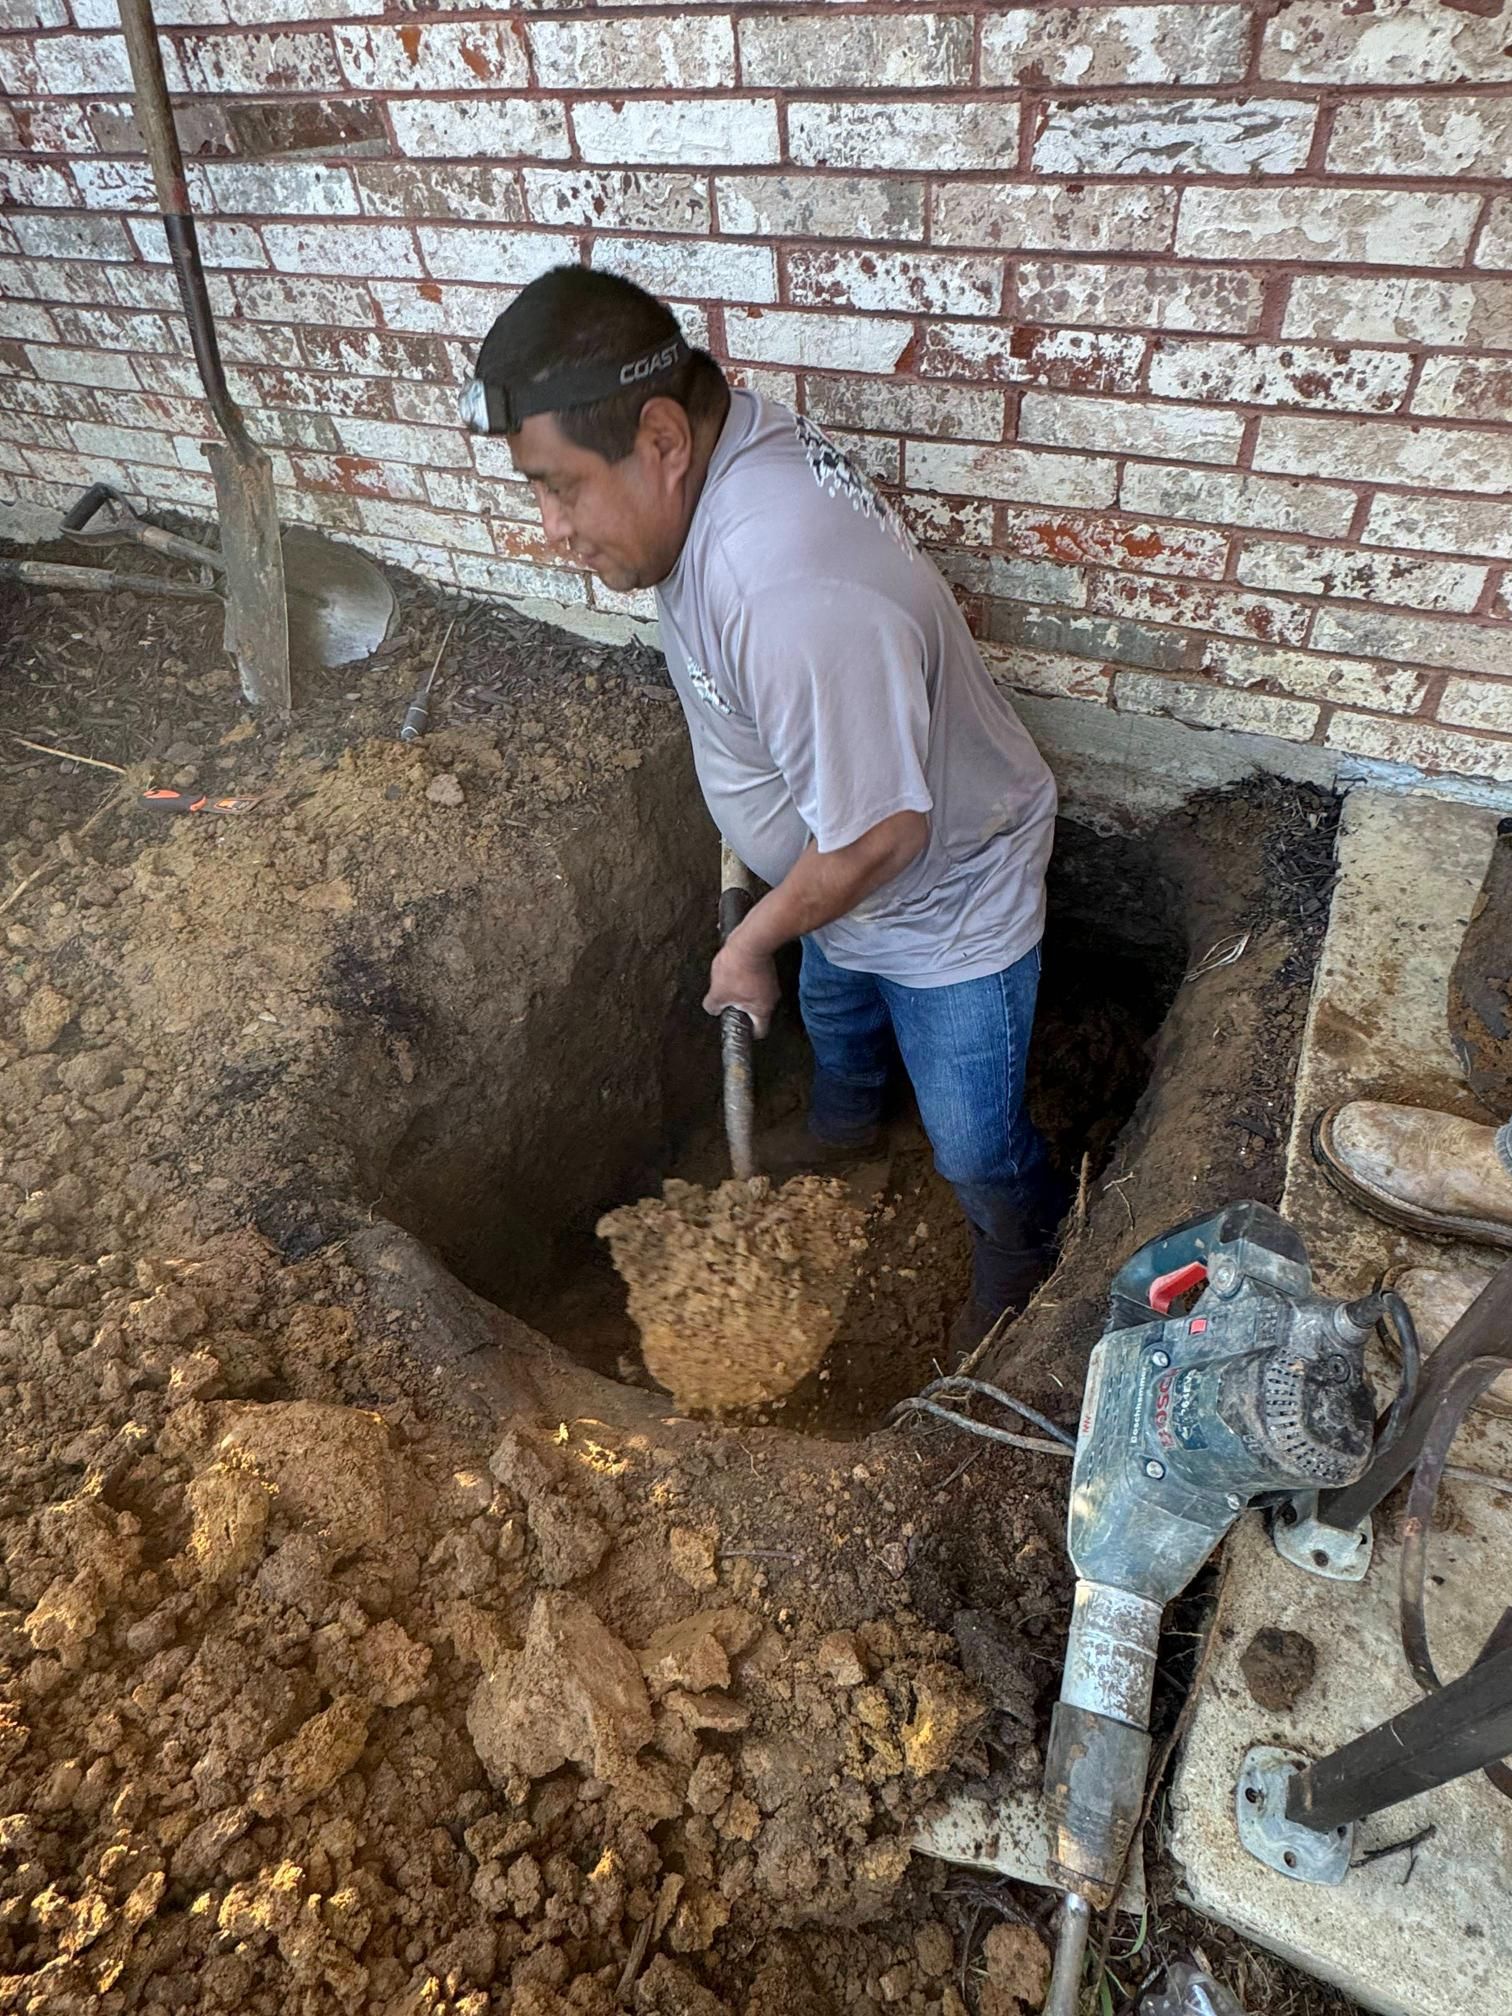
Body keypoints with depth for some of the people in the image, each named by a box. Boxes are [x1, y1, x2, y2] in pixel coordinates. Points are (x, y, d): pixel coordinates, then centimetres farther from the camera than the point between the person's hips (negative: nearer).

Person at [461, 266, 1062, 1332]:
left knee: (975, 1147, 13)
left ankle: (1021, 1259, 47)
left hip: (947, 900, -8)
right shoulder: (729, 427, -12)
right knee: (834, 1014, 35)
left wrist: (751, 944, -17)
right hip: (839, 866, 9)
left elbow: (876, 835, -34)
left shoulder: (796, 603, -44)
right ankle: (845, 1126, 69)